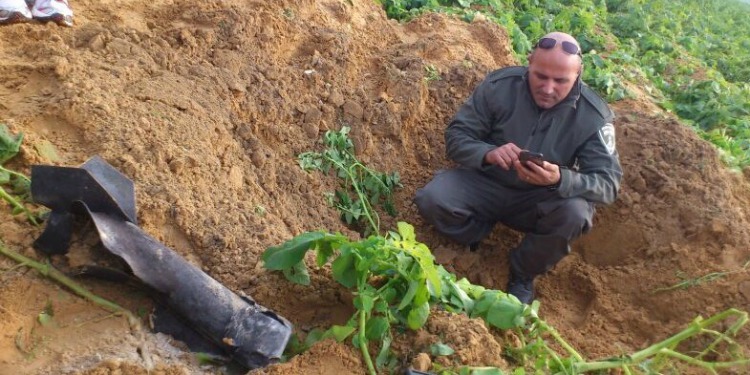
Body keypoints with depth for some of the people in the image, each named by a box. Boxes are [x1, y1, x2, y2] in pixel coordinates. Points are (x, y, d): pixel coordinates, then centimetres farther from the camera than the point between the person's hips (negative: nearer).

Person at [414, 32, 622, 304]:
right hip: (486, 183, 0)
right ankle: (477, 235, 9)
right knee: (431, 199, -26)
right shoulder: (499, 85, -15)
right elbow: (456, 136, -12)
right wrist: (487, 153, -37)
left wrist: (560, 179, -42)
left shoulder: (594, 116, -16)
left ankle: (523, 274, -2)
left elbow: (608, 184, -19)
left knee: (575, 214, -33)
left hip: (540, 200, 0)